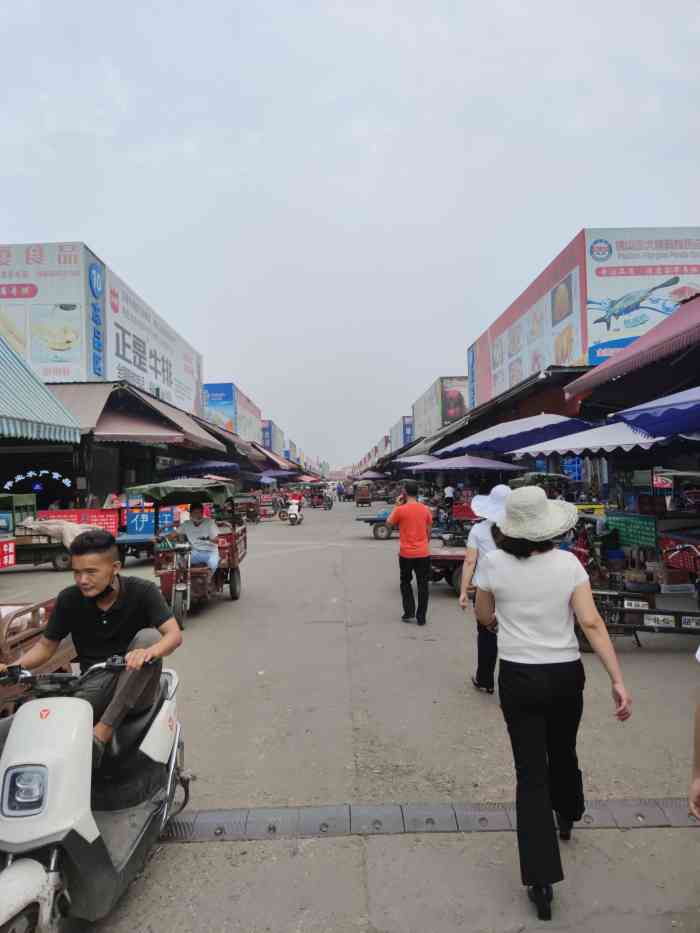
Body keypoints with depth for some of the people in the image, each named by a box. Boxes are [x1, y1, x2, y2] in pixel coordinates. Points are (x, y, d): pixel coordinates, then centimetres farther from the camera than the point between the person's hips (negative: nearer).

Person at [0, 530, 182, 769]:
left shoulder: (141, 591, -11)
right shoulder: (69, 599, -2)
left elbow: (174, 634, -21)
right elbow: (46, 645, 9)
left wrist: (149, 652, -43)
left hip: (135, 688, -1)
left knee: (149, 637, -34)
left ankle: (101, 732, -27)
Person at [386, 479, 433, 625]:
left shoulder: (400, 510, -11)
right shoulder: (425, 509, -1)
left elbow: (389, 522, 5)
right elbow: (428, 531, 8)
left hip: (406, 554, -2)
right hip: (423, 553, 2)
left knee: (405, 582, 18)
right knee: (422, 586, 9)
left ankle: (409, 613, 14)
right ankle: (421, 617, 12)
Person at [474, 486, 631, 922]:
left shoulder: (494, 563, -12)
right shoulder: (568, 563, -11)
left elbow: (484, 617, 2)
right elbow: (592, 623, -17)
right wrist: (618, 681, -13)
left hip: (518, 677, -2)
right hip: (566, 674, 2)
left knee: (531, 772, 8)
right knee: (563, 751, 28)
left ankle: (542, 879, 8)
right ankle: (567, 818, 55)